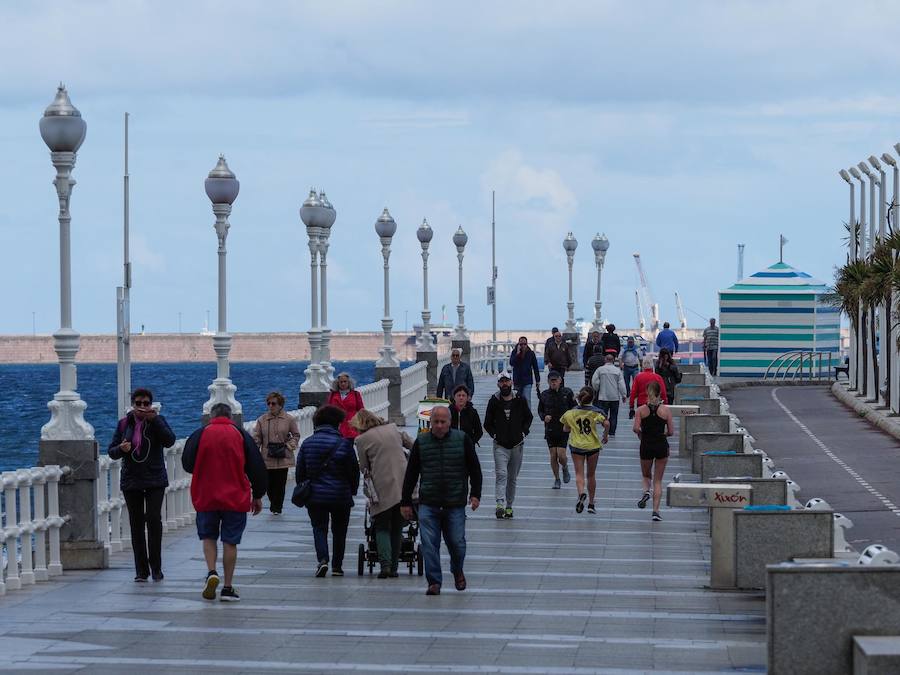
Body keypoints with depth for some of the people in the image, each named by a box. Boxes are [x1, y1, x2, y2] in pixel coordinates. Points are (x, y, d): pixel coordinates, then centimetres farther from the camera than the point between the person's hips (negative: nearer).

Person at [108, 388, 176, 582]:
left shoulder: (158, 421, 2)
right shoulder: (124, 424, 7)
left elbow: (169, 441, -15)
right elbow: (111, 451, 8)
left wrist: (154, 420, -21)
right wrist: (121, 449, -15)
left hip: (154, 480, -2)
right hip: (131, 481, 2)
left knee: (154, 519, -15)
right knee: (136, 524, 1)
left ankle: (156, 567, -7)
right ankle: (141, 570, 5)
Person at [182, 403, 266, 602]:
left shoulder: (200, 434, -1)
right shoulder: (241, 435, 2)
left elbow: (187, 464, 2)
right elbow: (257, 467, 2)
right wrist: (258, 496, 12)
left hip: (206, 497, 0)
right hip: (236, 499, 0)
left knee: (208, 536, 15)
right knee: (230, 541, 5)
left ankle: (211, 573, -7)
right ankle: (228, 588, 5)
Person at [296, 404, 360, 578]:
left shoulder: (307, 443, -1)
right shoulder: (344, 443, -8)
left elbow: (300, 471, 5)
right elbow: (354, 470, -2)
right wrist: (353, 490, 13)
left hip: (315, 496, 1)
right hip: (341, 496, -1)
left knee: (319, 529, 7)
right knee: (339, 531, 13)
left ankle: (322, 559, -17)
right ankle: (337, 566, 15)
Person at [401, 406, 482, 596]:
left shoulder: (462, 440, 2)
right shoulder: (421, 442, 5)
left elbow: (475, 469, 7)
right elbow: (411, 474, 9)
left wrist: (475, 494, -2)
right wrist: (406, 501, 7)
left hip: (455, 505, -1)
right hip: (428, 504, 1)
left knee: (456, 542, 3)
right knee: (429, 544, -7)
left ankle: (457, 571, 32)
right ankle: (434, 582, 0)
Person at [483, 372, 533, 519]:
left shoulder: (519, 400, 2)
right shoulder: (494, 401, 0)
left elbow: (529, 417, 15)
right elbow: (487, 423, 8)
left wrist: (523, 433, 5)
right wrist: (494, 435, -3)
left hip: (517, 445, 2)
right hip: (500, 445, -2)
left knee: (512, 478, 10)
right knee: (501, 474, -18)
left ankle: (509, 506, 20)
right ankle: (500, 505, -28)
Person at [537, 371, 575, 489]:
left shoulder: (567, 392, -3)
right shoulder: (544, 395, 1)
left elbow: (574, 409, 5)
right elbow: (540, 411, 12)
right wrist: (544, 417, -9)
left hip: (564, 429, -2)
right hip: (550, 429, 2)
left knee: (561, 455, -10)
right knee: (553, 455, 1)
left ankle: (565, 468, 24)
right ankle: (556, 479, 18)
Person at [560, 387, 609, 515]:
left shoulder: (571, 412, -3)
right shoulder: (595, 412, -8)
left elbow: (566, 429, 6)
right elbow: (606, 424, -22)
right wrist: (605, 436, -5)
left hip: (576, 446, 0)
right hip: (593, 446, 0)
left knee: (579, 473, -1)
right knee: (591, 475, 13)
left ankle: (581, 493, -32)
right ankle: (591, 504, 20)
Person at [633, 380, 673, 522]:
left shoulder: (641, 410, -4)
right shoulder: (666, 410, -4)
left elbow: (636, 428, -13)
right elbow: (670, 432, -4)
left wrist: (642, 435, 6)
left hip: (646, 445, 0)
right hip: (662, 446, 0)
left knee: (646, 475, 23)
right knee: (658, 480, 8)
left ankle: (646, 491, -8)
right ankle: (655, 510, 1)